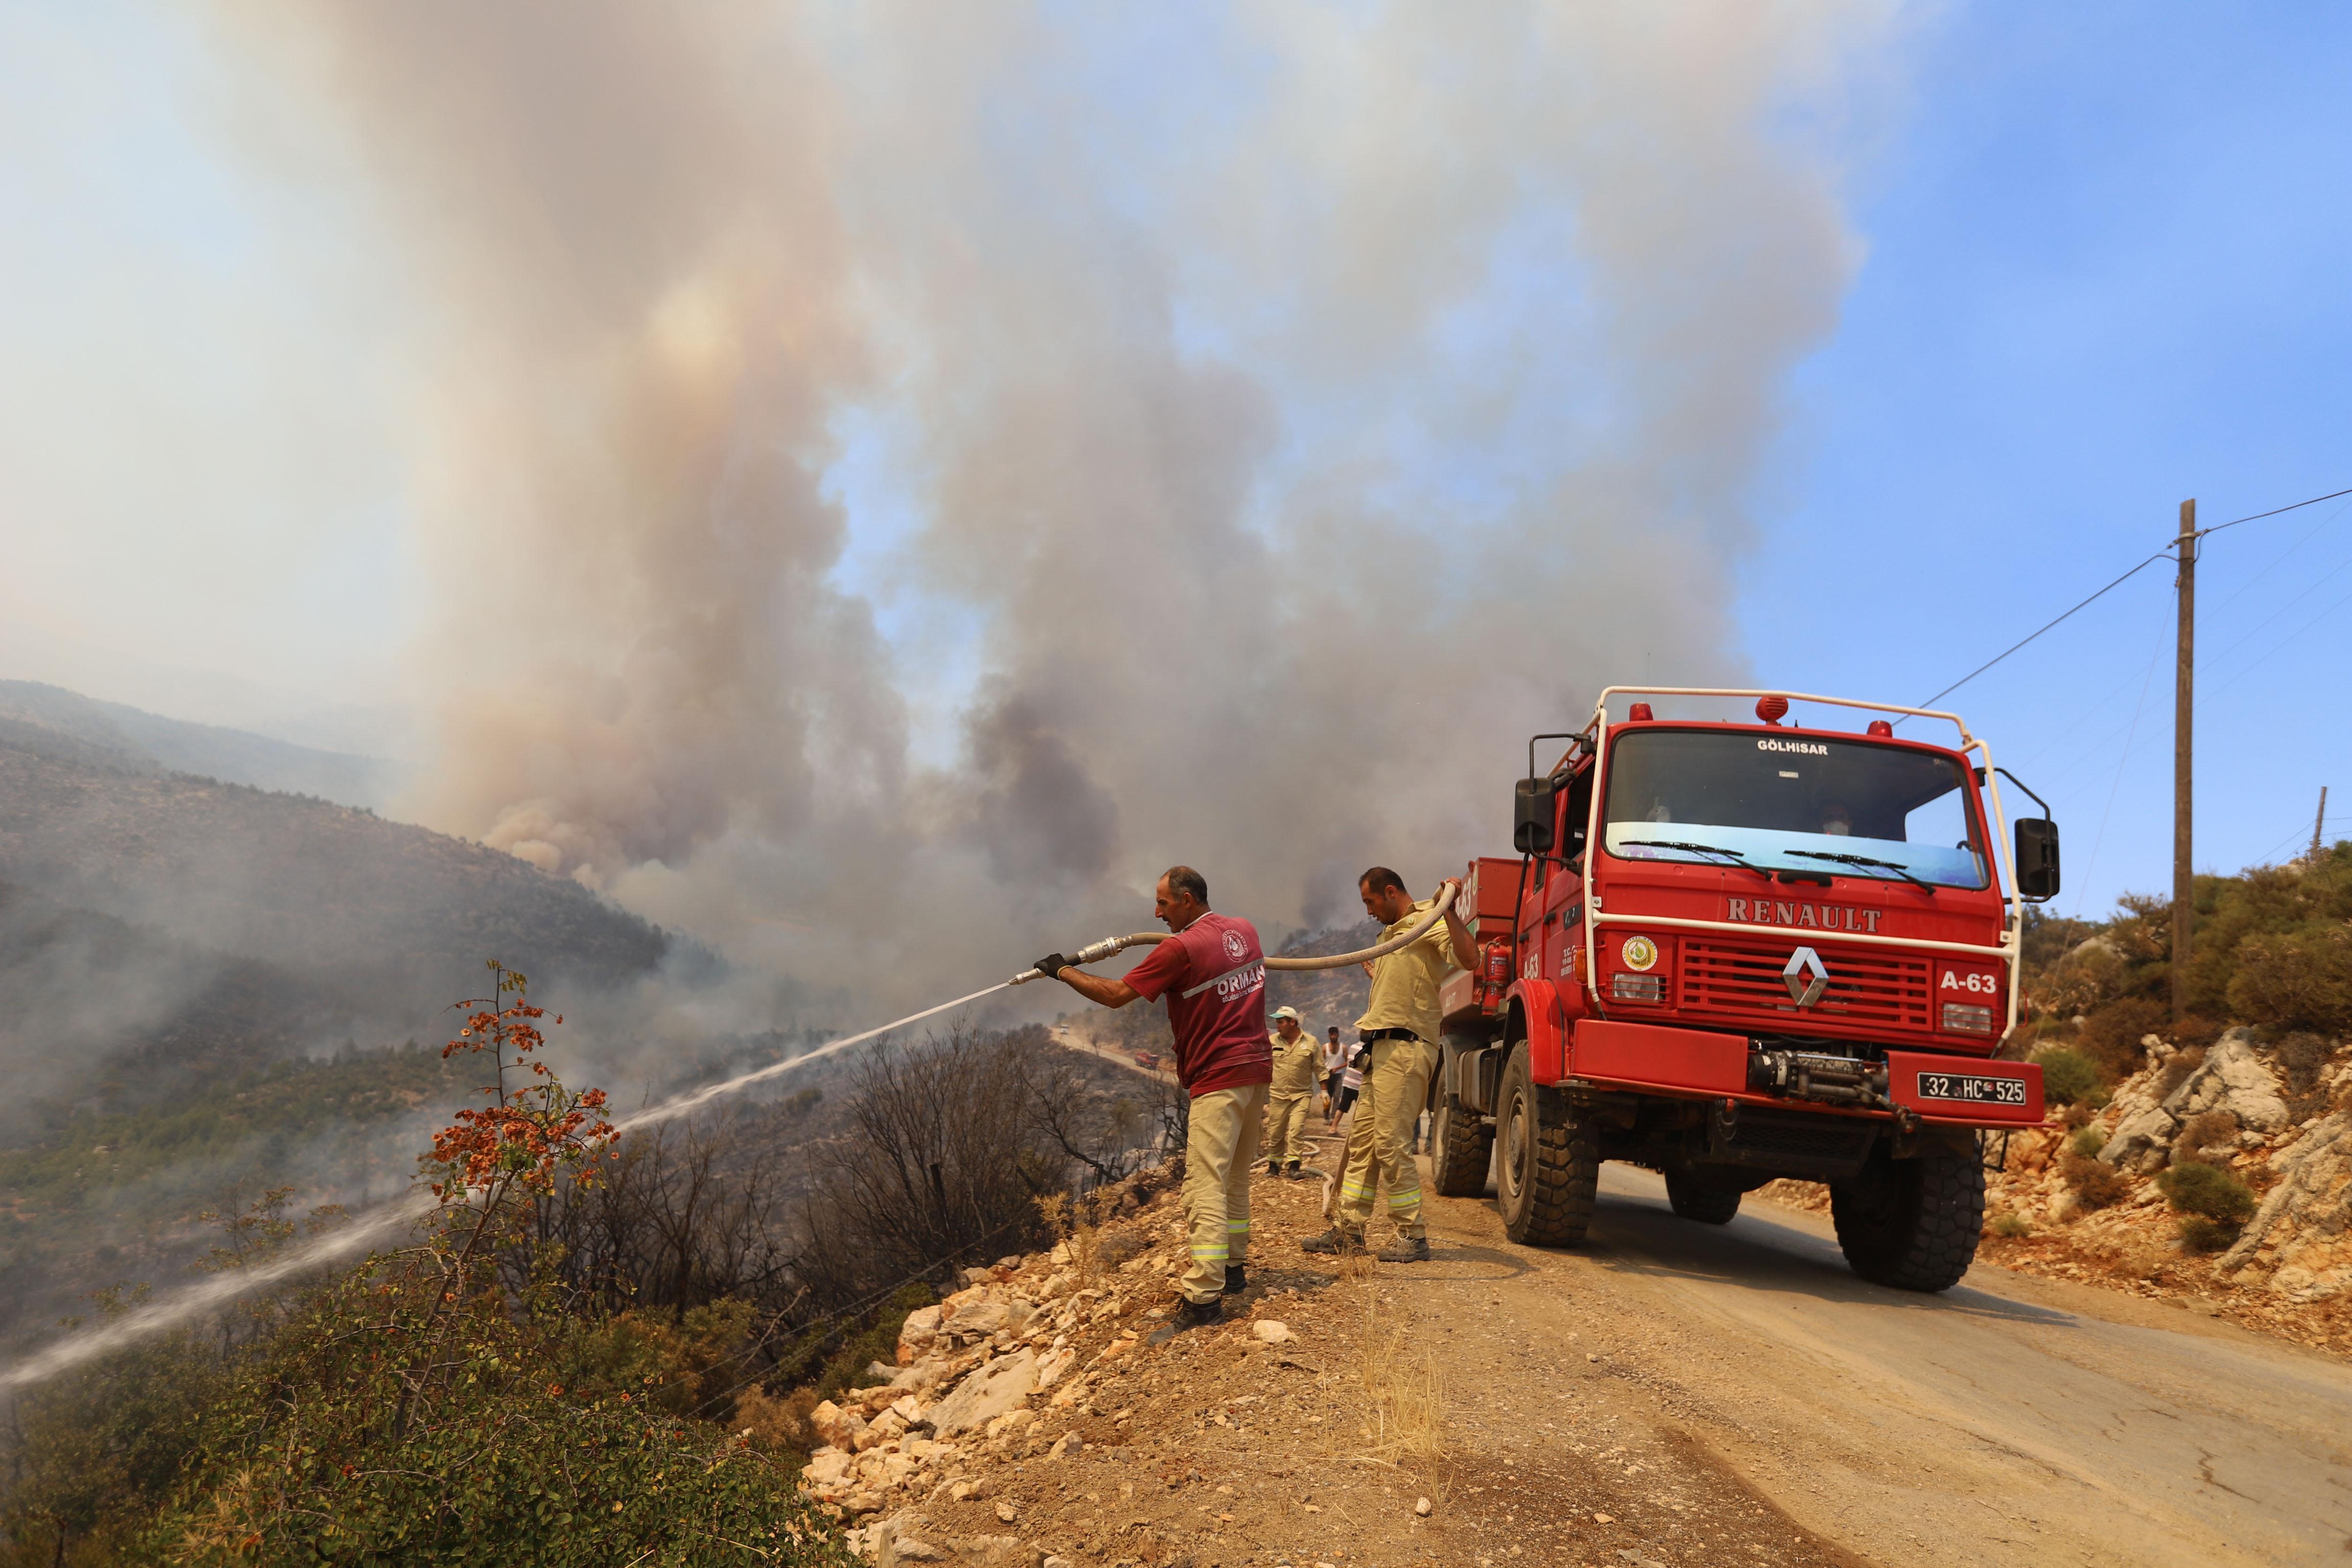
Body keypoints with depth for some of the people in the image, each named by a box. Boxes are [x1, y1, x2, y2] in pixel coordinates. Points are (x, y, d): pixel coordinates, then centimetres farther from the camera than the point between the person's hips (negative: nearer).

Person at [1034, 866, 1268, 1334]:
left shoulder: (1181, 949, -15)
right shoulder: (1244, 930, 8)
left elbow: (1114, 995, -11)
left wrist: (1062, 970, 2)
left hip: (1219, 1080, -9)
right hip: (1258, 1071, 9)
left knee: (1206, 1188, -11)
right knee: (1236, 1181, 20)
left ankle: (1204, 1296, -15)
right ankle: (1234, 1269, 29)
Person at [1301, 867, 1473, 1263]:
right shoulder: (1393, 933, 23)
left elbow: (1468, 959, -27)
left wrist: (1450, 910, -33)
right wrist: (1375, 971, 41)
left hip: (1405, 1048, -10)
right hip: (1382, 1048, 10)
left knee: (1392, 1142, -10)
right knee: (1362, 1139, 11)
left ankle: (1413, 1236, 0)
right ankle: (1348, 1229, 17)